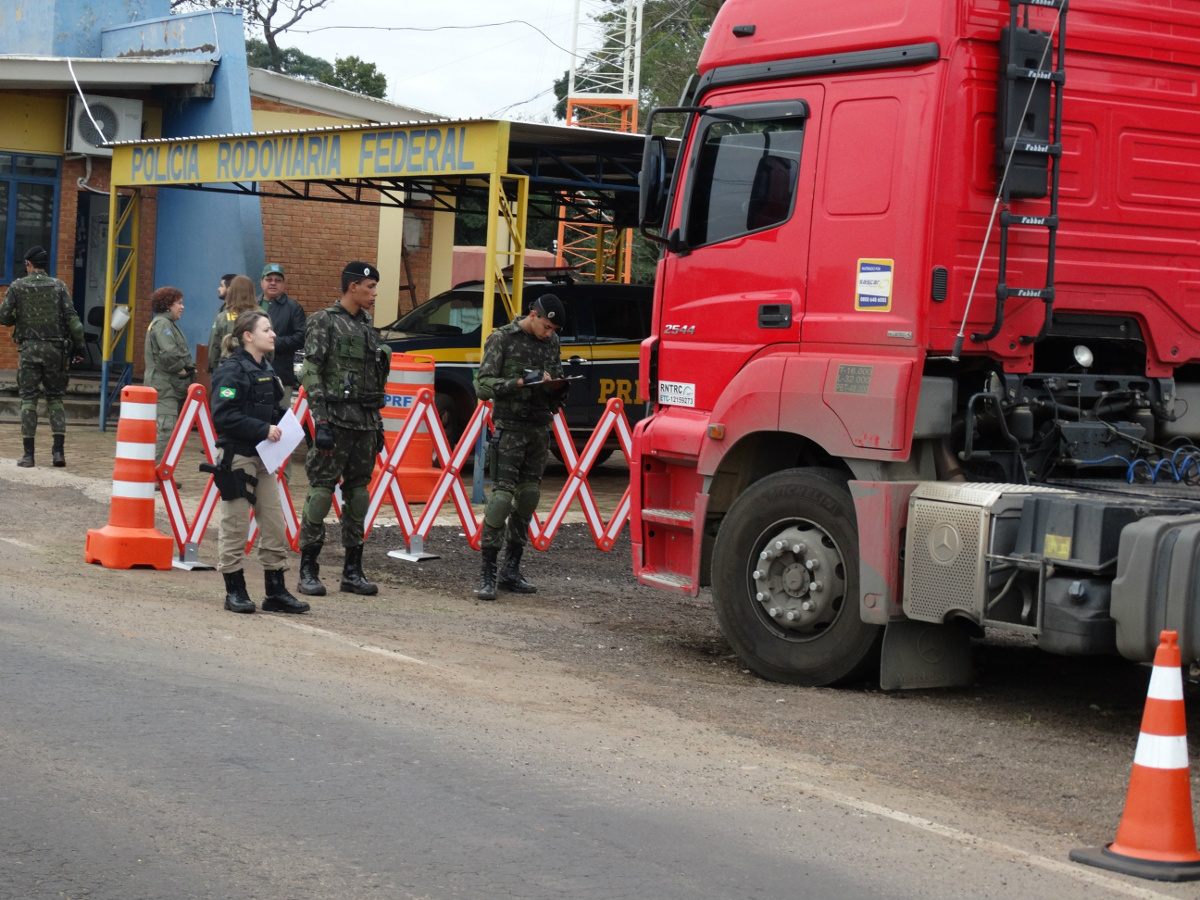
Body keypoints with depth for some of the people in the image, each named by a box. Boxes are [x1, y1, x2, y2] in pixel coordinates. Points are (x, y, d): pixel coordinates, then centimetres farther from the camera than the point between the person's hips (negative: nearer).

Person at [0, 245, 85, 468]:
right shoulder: (58, 286, 2)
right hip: (54, 349, 1)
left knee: (28, 400, 3)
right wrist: (79, 345, -1)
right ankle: (58, 451, -2)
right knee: (55, 398, 10)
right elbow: (71, 317, -4)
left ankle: (28, 454, -1)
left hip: (28, 349, -1)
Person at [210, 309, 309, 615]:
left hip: (261, 456, 8)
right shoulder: (232, 371, -13)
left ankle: (276, 592, 15)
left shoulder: (265, 369, 14)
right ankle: (235, 592, 11)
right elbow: (224, 416, -21)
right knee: (235, 525, 1)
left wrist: (280, 424, 4)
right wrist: (264, 429, -23)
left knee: (275, 525, 8)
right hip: (237, 456, -8)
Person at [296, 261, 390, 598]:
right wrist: (321, 422, -18)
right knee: (322, 490, -7)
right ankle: (308, 570, -2)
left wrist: (378, 424, 19)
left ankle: (353, 570, 13)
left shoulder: (367, 326, 17)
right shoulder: (324, 322, -5)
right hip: (336, 420, -7)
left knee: (358, 492, 8)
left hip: (365, 422, 7)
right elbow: (311, 374, -11)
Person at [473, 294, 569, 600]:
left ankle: (511, 569, 15)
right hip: (510, 428, -6)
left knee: (529, 495, 6)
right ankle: (487, 574, -10)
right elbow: (483, 386, -8)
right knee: (502, 494, -12)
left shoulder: (551, 342, 13)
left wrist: (557, 386, -3)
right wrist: (520, 382, -21)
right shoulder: (502, 339, -4)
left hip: (540, 428, 6)